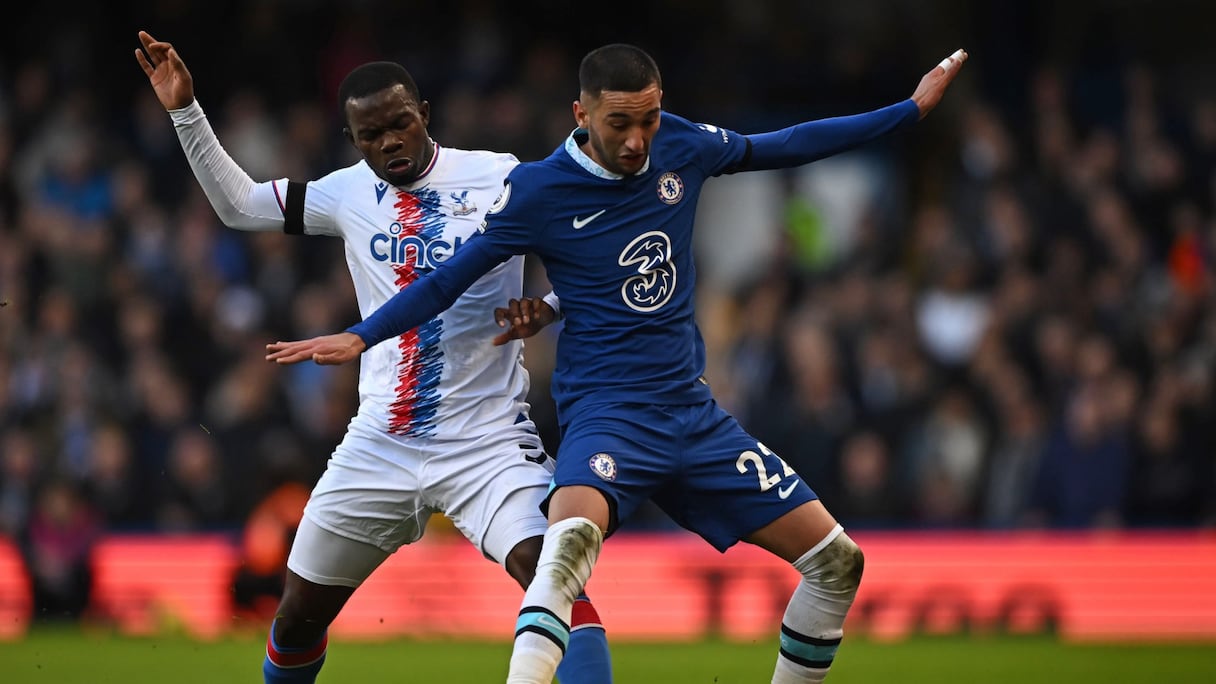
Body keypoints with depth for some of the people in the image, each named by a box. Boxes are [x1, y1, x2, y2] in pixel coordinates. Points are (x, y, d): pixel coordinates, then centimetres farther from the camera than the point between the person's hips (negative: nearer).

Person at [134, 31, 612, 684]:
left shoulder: (498, 179, -7)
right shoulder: (350, 192, 6)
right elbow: (237, 204, 18)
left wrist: (547, 306, -25)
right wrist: (185, 111, 10)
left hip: (487, 441, -4)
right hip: (379, 449, 4)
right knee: (298, 617, 10)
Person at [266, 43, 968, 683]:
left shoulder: (680, 147, 2)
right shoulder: (539, 190, -10)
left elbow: (784, 146, 18)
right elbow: (450, 279, -2)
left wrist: (912, 109, 23)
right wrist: (361, 337, -13)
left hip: (695, 413, 6)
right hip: (608, 412, -6)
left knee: (837, 560, 2)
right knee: (574, 532, -39)